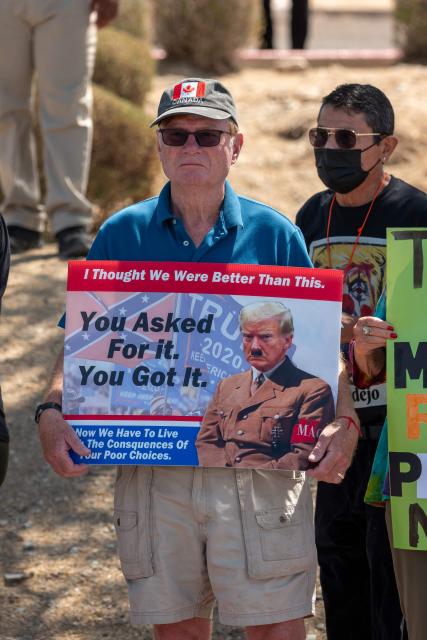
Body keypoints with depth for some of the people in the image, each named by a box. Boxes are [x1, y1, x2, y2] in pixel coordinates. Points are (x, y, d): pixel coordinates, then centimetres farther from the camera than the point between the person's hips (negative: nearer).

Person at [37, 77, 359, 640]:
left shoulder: (275, 235, 4)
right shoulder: (122, 235, 6)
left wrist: (343, 423, -13)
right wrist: (53, 412, -11)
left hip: (259, 465, -1)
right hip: (153, 469, 1)